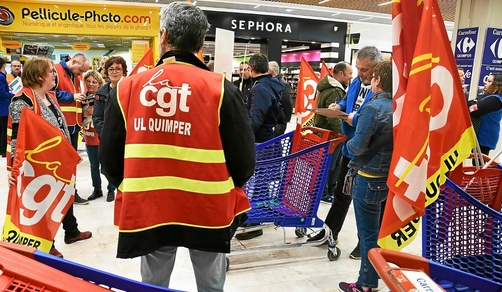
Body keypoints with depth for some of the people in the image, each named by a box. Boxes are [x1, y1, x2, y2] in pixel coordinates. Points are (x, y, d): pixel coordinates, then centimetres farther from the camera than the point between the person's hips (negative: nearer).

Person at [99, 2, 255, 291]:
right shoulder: (220, 88, -11)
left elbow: (110, 160, 2)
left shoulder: (128, 88, -5)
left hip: (148, 210, 2)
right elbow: (243, 161, -8)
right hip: (208, 209, -1)